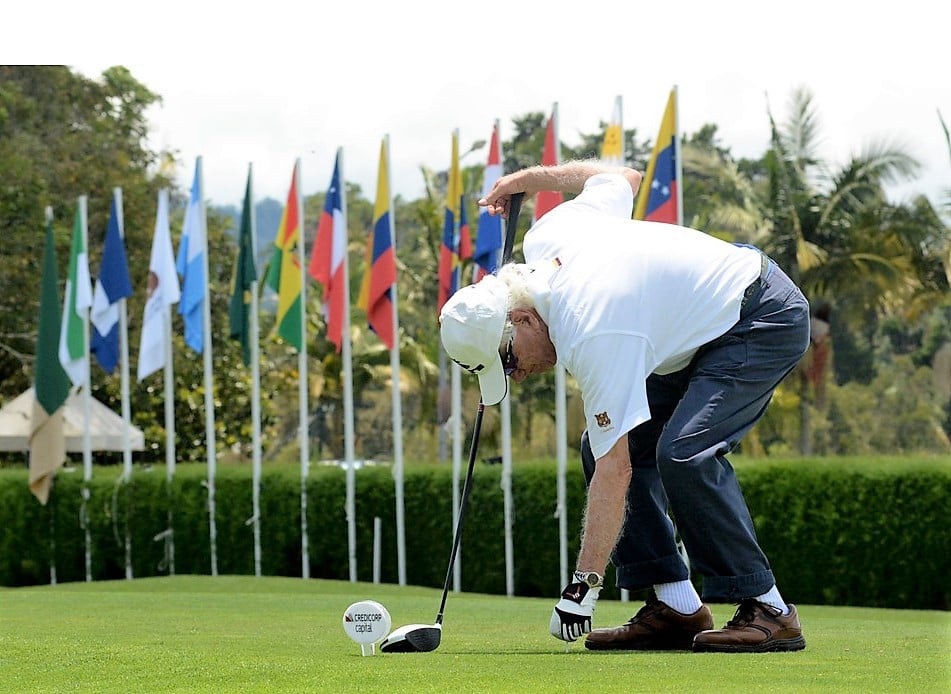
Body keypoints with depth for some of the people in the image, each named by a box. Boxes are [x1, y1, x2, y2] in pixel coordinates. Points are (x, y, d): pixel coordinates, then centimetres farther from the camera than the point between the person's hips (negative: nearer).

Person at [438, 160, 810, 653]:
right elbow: (622, 178, 11)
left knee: (684, 453, -30)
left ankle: (766, 610, -21)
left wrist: (583, 586, -27)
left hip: (765, 320, -11)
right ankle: (675, 606, -2)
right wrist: (527, 178, 24)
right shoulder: (545, 239, -8)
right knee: (599, 448, -1)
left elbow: (615, 471, -30)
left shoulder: (593, 338, -30)